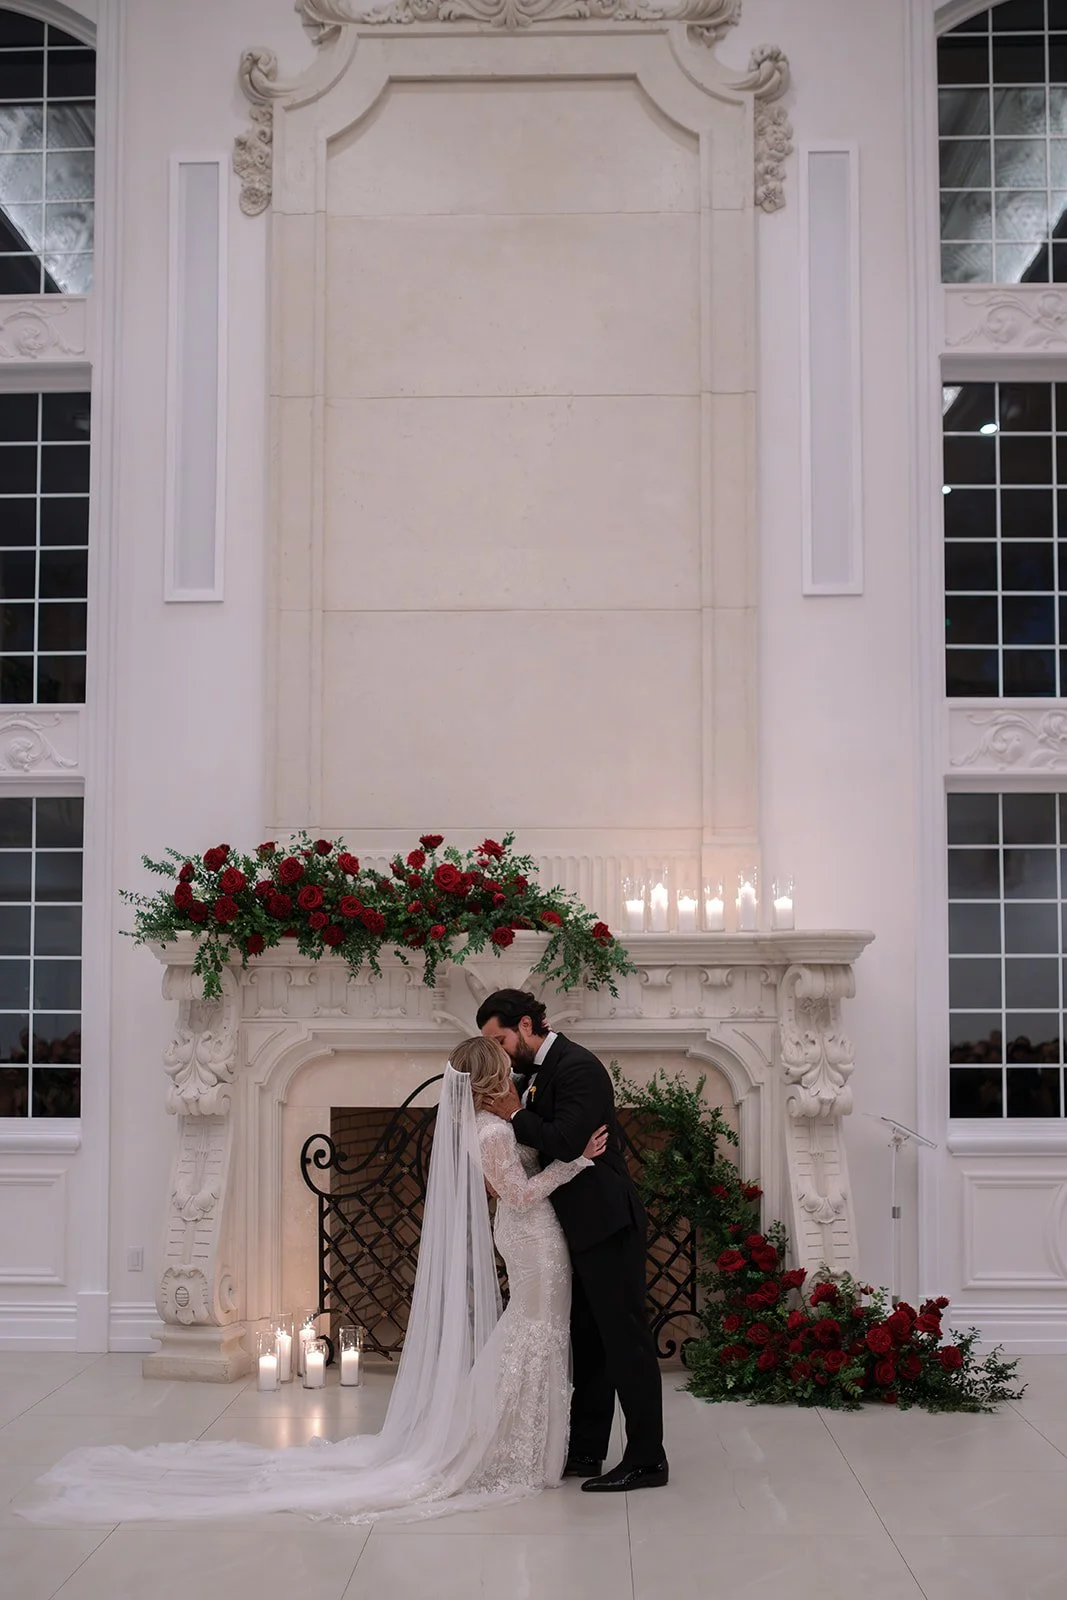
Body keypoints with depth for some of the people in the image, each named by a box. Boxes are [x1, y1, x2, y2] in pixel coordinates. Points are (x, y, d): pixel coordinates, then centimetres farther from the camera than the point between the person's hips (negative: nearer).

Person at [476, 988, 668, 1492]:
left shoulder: (578, 1067, -18)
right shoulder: (535, 1072, 11)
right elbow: (536, 1145, 19)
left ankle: (647, 1459, 2)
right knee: (588, 1342, 15)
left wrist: (516, 1115, -14)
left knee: (625, 1338, -4)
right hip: (579, 1226, 10)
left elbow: (565, 1142, -28)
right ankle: (585, 1452, 23)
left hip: (606, 1224, -10)